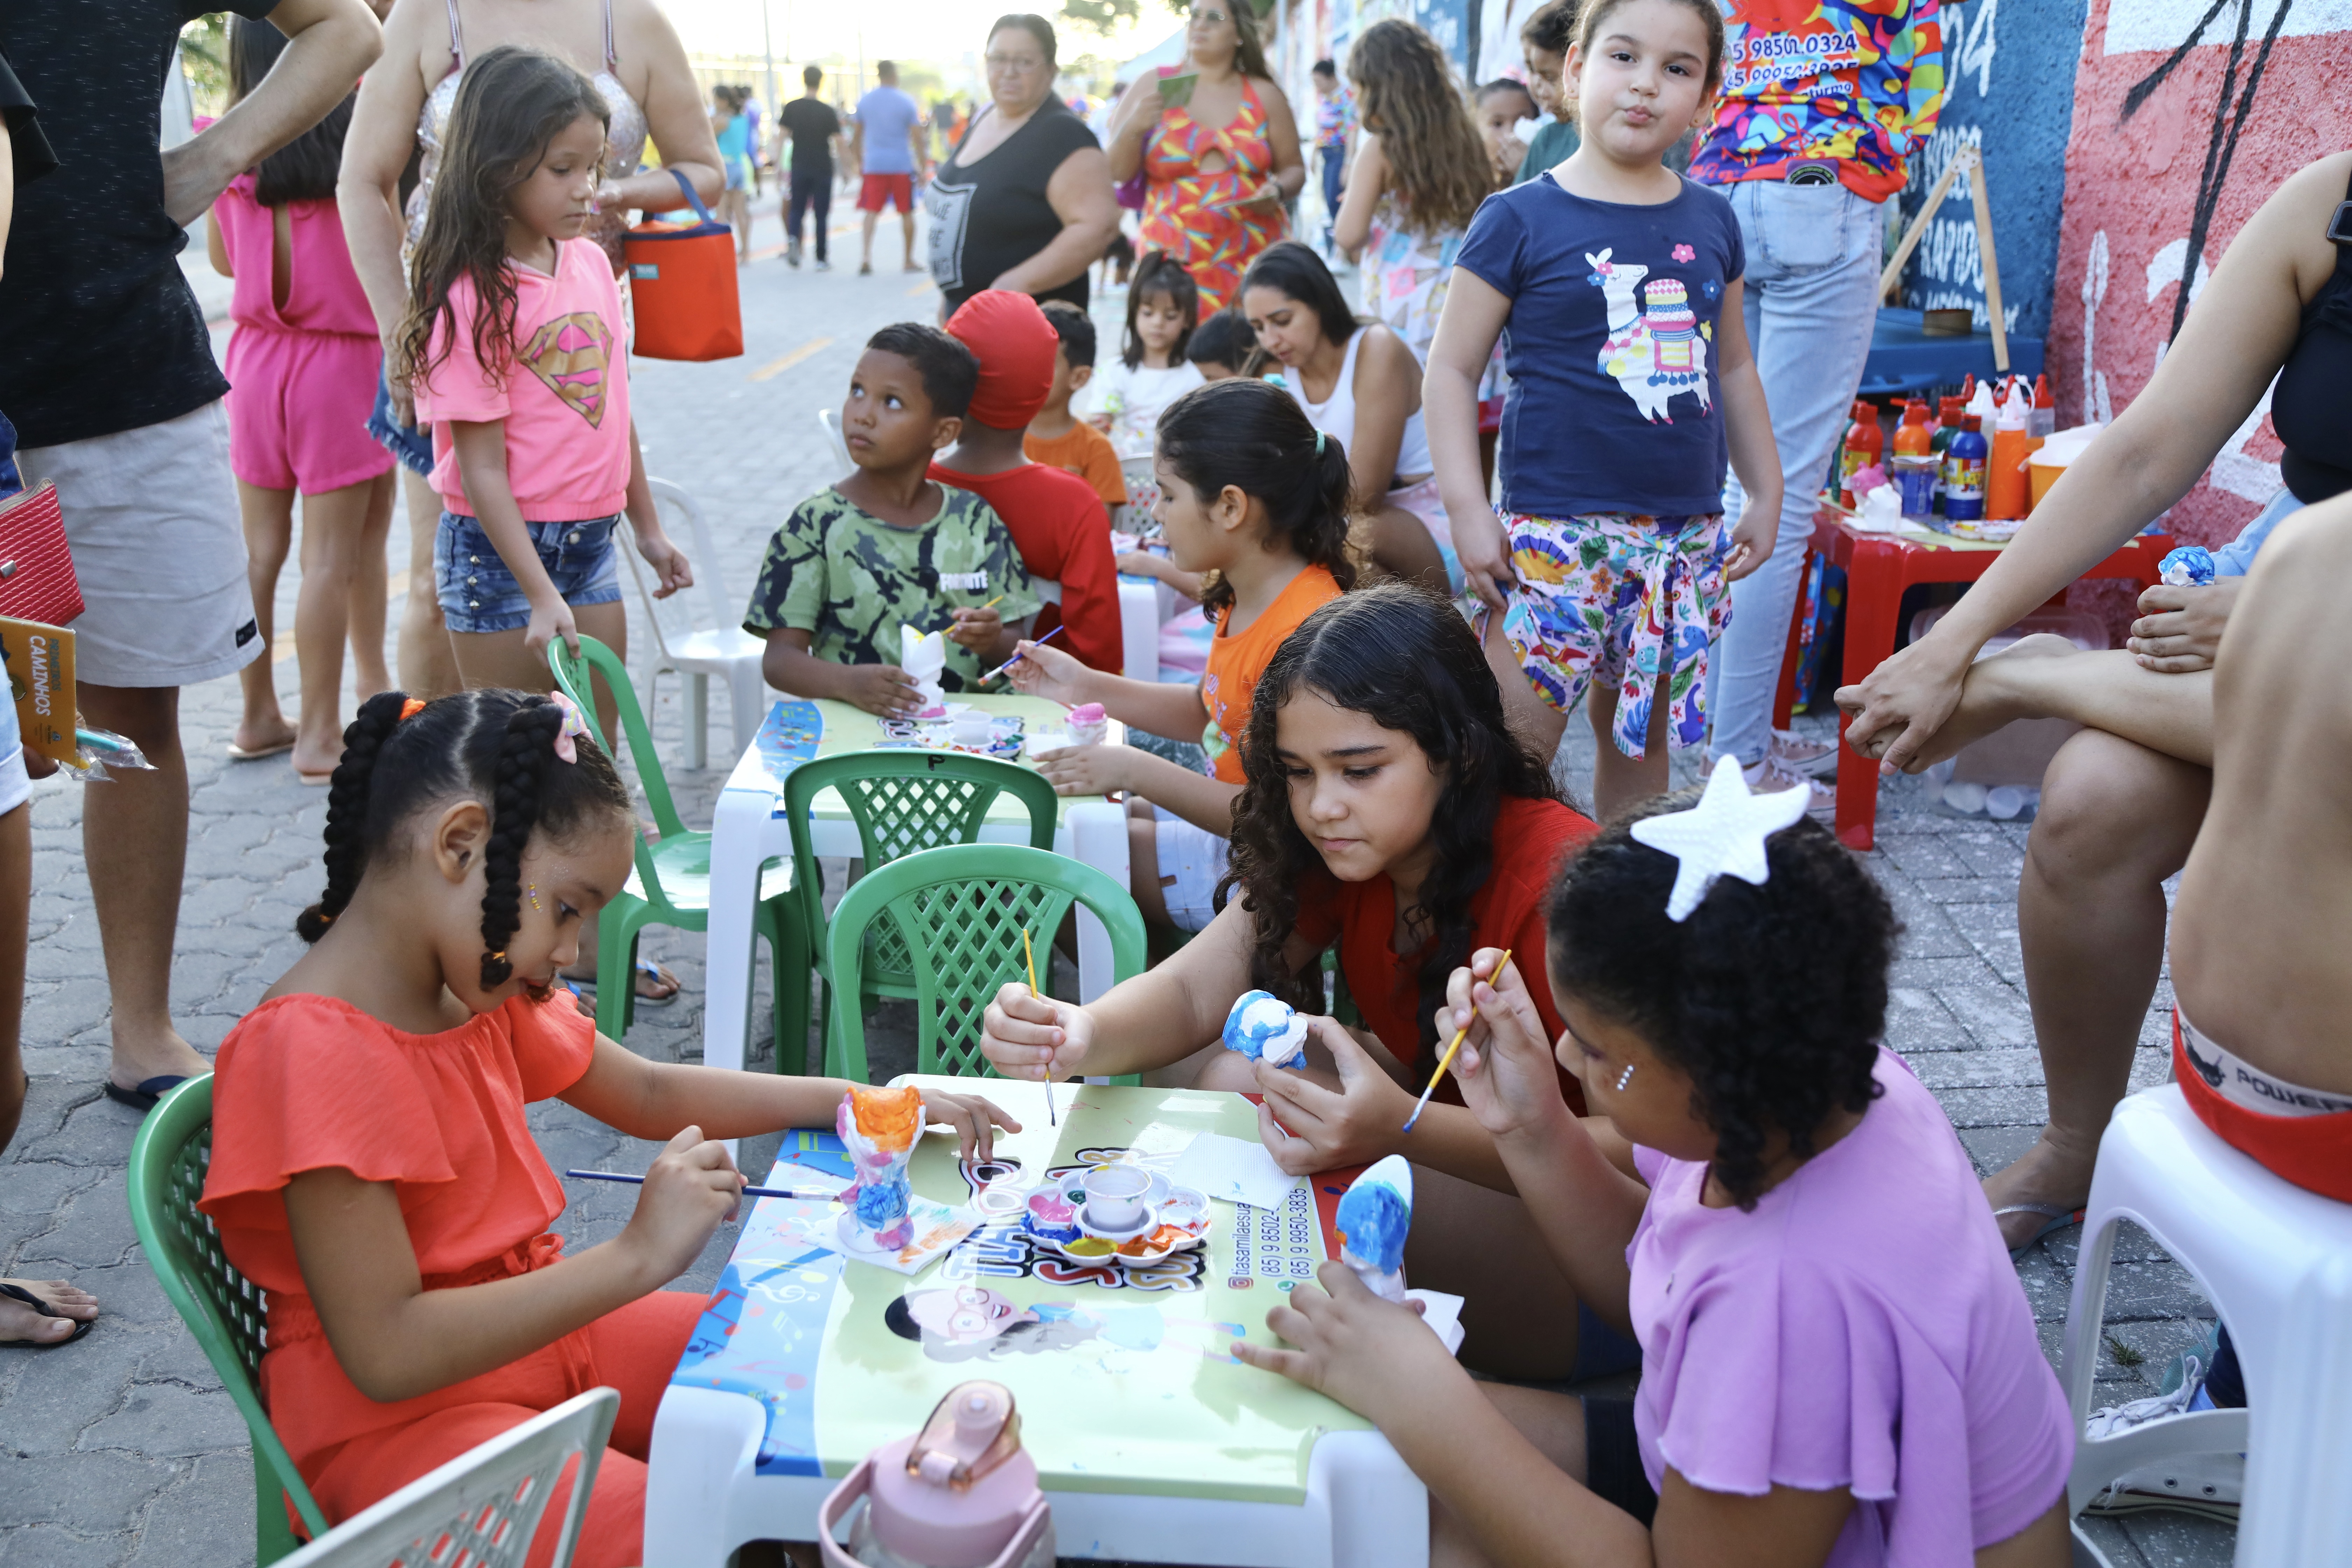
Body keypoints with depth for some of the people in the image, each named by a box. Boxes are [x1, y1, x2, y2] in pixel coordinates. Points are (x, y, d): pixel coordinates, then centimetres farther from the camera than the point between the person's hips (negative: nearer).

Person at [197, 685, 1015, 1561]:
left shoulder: (478, 988, 5)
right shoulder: (313, 1051, -24)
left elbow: (649, 1096, 16)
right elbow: (386, 1352, -28)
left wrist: (865, 1103, 7)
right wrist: (638, 1256, -29)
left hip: (543, 1331, 9)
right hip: (395, 1418, -9)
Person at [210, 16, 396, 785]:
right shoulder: (357, 140, -12)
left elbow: (223, 258, 14)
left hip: (256, 354, 5)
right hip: (342, 357, -5)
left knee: (260, 545, 12)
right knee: (332, 556, 0)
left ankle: (259, 715, 22)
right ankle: (320, 734, 5)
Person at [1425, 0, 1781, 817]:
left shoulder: (1712, 221, 11)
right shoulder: (1521, 219, -4)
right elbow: (1453, 366, -4)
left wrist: (1765, 494, 19)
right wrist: (1468, 509, -12)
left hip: (1687, 533, 5)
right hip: (1556, 530, -5)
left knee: (1641, 736, 15)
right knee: (1516, 749, -6)